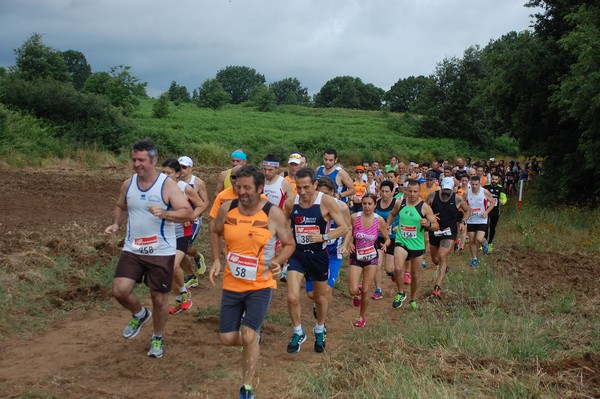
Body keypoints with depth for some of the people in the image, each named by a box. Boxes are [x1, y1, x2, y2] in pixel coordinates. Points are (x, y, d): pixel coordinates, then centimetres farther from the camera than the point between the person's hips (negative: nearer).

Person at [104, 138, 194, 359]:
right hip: (132, 250, 3)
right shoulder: (128, 184, 3)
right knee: (120, 290, -12)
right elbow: (120, 207, 21)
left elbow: (189, 214, -18)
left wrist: (164, 213, -35)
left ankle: (157, 338, 32)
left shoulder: (167, 185, -11)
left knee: (159, 298, 6)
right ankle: (140, 315, 22)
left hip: (161, 252, -3)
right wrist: (116, 224, 0)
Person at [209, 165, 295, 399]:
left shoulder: (273, 214, -14)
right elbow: (216, 232, 14)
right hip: (231, 284, 4)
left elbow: (289, 244, -2)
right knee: (227, 338, 5)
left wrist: (277, 262, -21)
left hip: (261, 285, -4)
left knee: (248, 335, -16)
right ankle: (254, 337, 42)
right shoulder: (227, 209, -6)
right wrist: (217, 260, 2)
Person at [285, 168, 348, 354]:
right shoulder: (291, 202, -4)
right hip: (297, 254, 2)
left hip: (318, 254, -2)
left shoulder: (326, 202, -14)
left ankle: (319, 331, 43)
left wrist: (323, 237, -24)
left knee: (321, 298, 16)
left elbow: (343, 228, -11)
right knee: (292, 297, -11)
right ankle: (298, 333, 14)